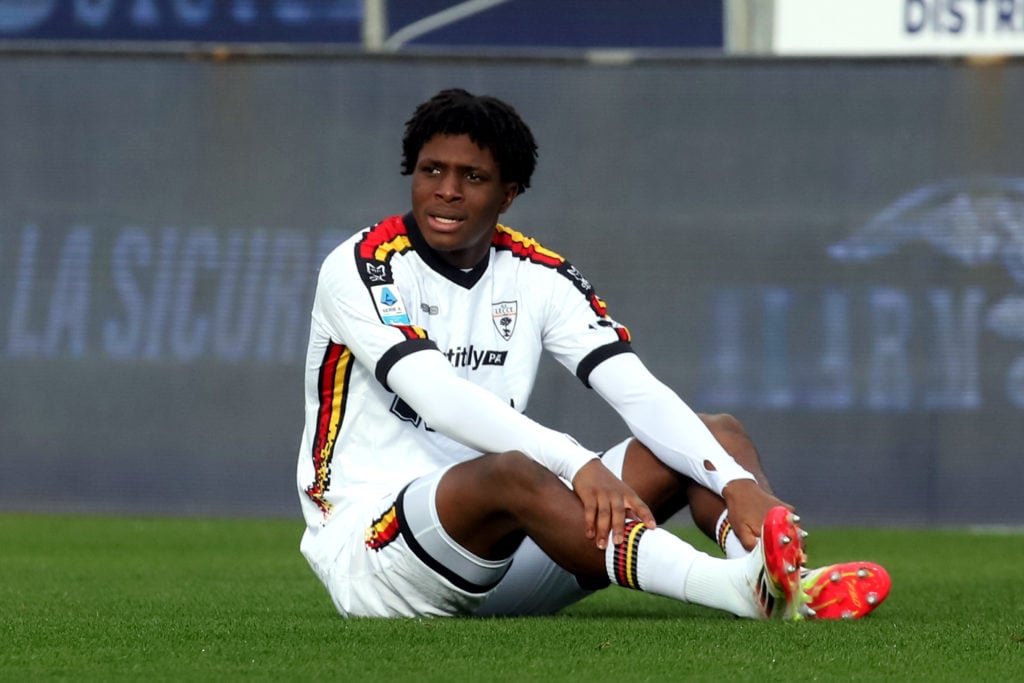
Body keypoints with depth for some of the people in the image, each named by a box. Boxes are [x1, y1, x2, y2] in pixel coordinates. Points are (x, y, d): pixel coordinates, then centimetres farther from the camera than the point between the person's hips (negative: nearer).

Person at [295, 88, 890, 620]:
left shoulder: (539, 277, 7)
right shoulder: (358, 269, -9)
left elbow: (639, 393, -5)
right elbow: (438, 397, -25)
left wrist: (736, 482, -23)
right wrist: (578, 464, -37)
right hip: (364, 548, -7)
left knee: (720, 434, -2)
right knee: (510, 473, -39)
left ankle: (784, 576, -38)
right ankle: (742, 588, -58)